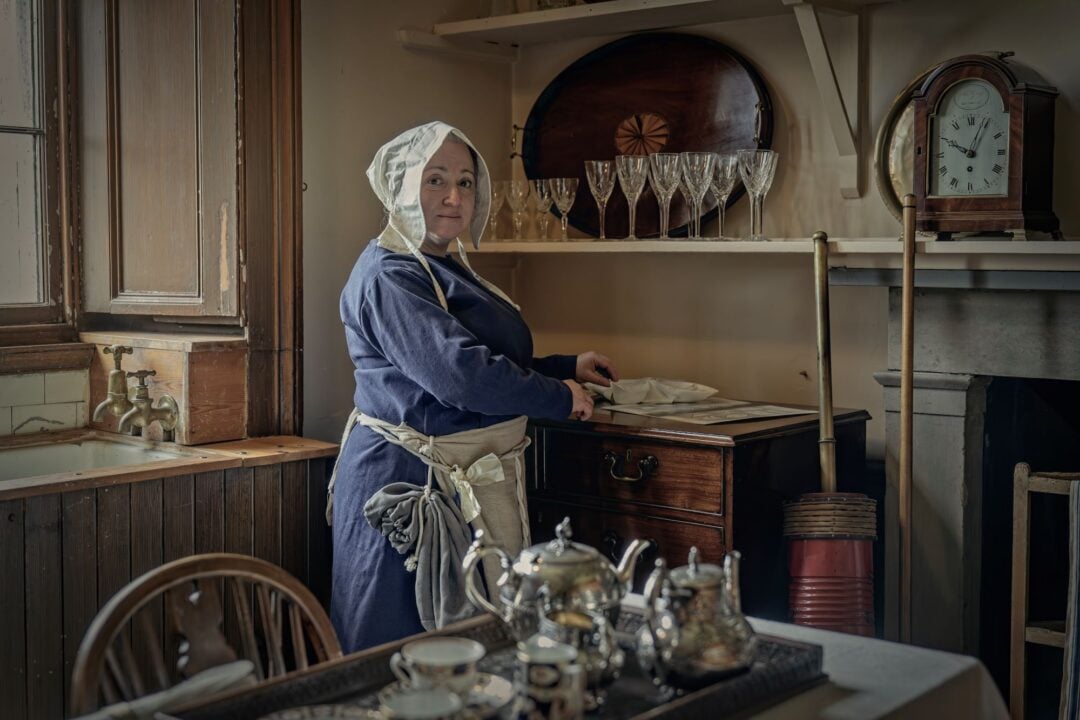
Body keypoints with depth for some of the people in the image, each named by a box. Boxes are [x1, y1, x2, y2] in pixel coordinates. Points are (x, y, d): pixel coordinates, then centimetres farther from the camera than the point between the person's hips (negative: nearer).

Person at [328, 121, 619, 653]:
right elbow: (460, 374, -24)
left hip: (467, 484, 10)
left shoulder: (445, 269, 18)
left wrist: (567, 368, 19)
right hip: (412, 488, -10)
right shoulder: (389, 276, -15)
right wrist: (560, 398, -12)